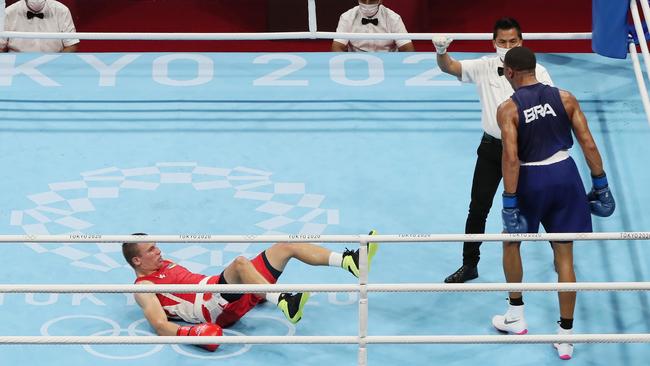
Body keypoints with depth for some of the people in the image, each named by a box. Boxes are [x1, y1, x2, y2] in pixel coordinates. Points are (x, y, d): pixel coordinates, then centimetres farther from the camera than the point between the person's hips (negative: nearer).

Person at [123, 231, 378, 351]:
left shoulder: (165, 264, 25)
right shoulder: (144, 287, -2)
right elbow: (160, 325, -16)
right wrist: (187, 332, -37)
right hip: (218, 308, -9)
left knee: (287, 246, 3)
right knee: (240, 263, -38)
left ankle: (350, 262, -5)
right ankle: (284, 304, -55)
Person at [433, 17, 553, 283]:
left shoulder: (537, 72, -8)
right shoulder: (484, 67, -4)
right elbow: (449, 67, -12)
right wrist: (441, 52, -34)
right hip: (491, 147, 2)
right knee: (478, 208, 4)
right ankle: (469, 265, 15)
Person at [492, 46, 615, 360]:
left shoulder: (508, 109, -10)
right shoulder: (564, 98, 1)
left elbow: (511, 159, -17)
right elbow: (588, 144, -2)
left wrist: (510, 204, -15)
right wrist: (600, 185, 6)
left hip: (531, 179, -3)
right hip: (565, 174, 3)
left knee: (511, 240, 25)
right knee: (564, 255, 10)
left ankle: (516, 316, 32)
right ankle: (565, 337, 11)